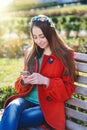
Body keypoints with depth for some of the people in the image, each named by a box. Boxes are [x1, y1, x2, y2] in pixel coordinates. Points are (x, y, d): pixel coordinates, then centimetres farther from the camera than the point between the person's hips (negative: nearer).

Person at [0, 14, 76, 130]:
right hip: (27, 100, 4)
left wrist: (45, 81, -19)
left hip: (48, 106, -4)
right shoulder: (30, 53, 12)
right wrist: (24, 80, -8)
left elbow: (68, 90, -3)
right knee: (12, 107, -32)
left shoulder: (65, 55, -1)